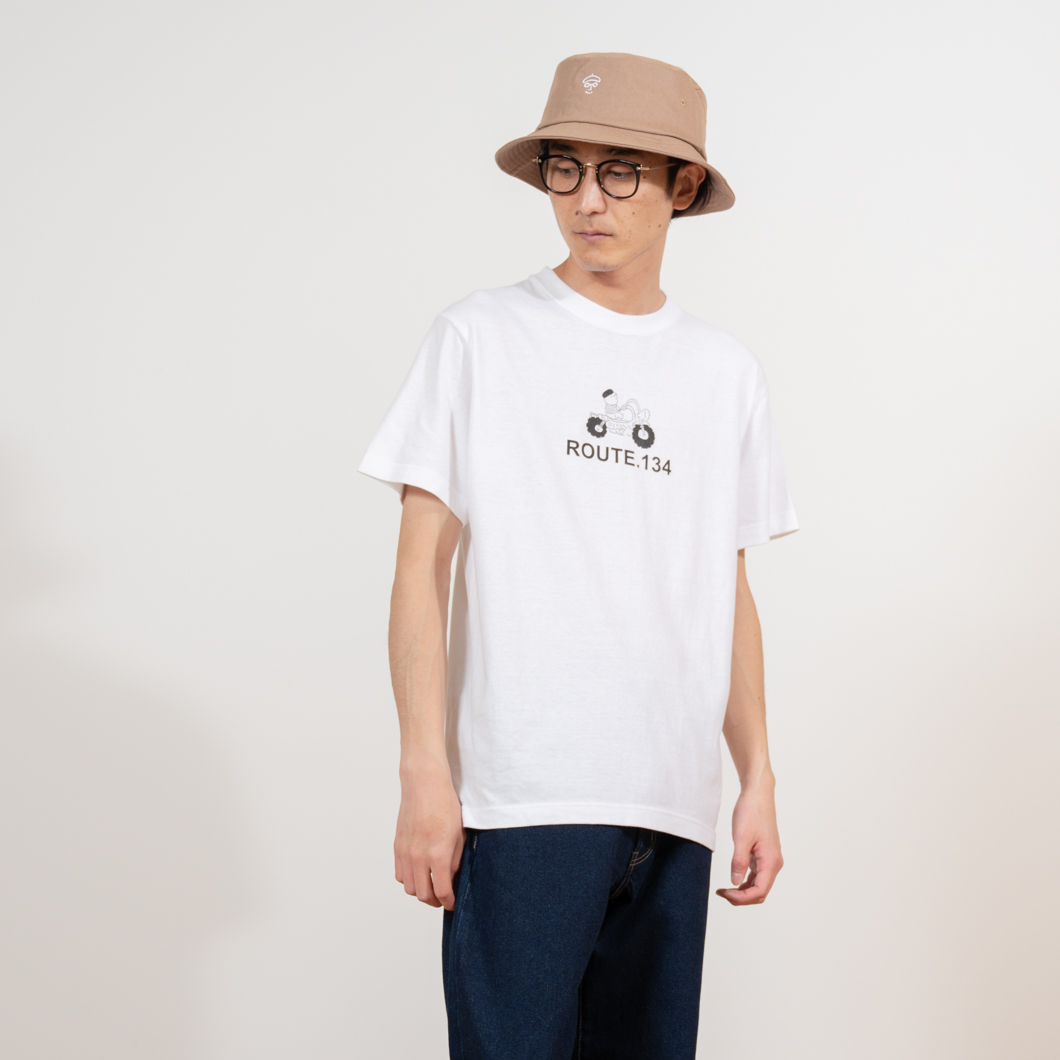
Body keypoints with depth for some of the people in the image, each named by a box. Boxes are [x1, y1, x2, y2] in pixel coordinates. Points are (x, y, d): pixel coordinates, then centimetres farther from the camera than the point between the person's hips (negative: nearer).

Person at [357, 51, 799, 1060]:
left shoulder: (728, 372, 13)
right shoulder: (479, 338, 2)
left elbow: (730, 594, 15)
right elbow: (423, 567, -1)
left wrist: (759, 779, 10)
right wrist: (424, 773, -8)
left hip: (674, 804, 4)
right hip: (522, 796, -4)